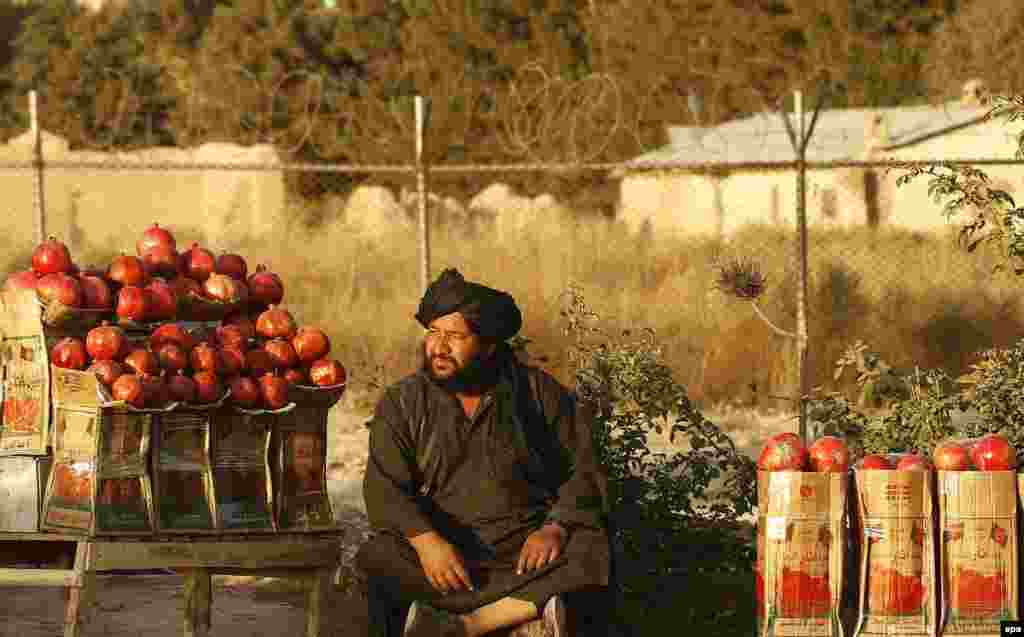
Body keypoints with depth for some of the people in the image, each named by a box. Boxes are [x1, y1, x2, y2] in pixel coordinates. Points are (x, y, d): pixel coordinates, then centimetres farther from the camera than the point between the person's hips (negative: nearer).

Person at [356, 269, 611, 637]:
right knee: (379, 560, -30)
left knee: (589, 551, -29)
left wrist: (556, 528, -14)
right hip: (443, 552, 0)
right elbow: (385, 490, -6)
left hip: (526, 552, 1)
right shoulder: (401, 403, 5)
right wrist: (425, 539, -24)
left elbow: (585, 472, 5)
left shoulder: (539, 392, 7)